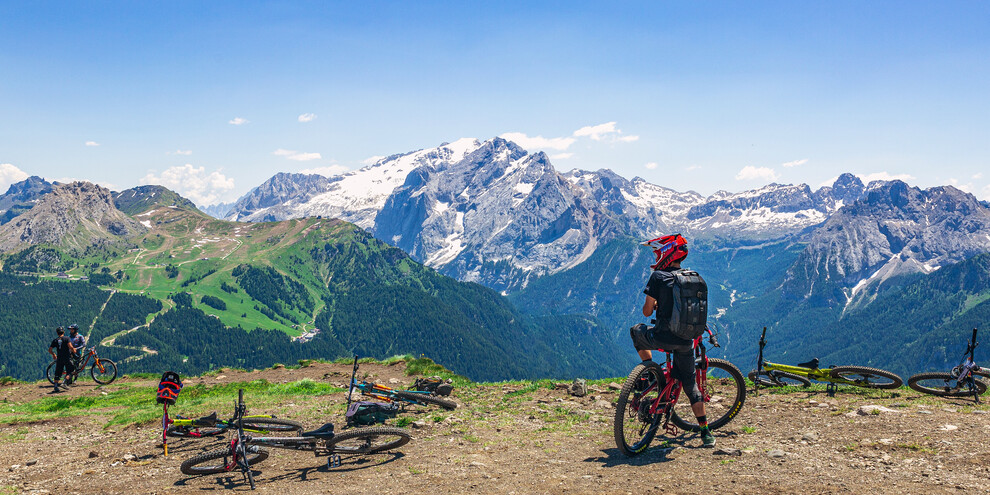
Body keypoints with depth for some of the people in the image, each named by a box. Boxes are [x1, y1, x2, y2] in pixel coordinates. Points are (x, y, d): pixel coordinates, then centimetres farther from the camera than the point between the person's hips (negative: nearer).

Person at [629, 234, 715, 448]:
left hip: (663, 337, -5)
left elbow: (647, 311, -4)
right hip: (685, 341, 5)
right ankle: (706, 432, 12)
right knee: (690, 382, 16)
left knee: (637, 330, 25)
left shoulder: (658, 277, -6)